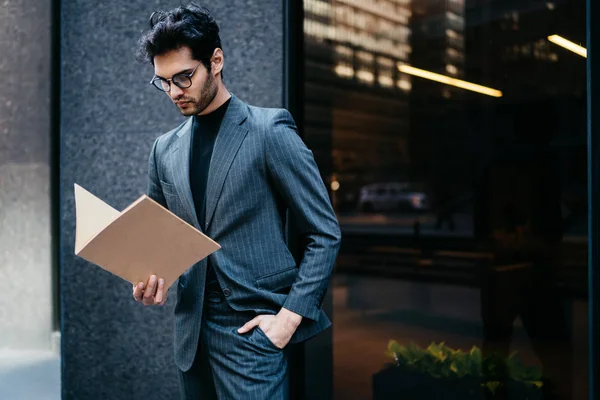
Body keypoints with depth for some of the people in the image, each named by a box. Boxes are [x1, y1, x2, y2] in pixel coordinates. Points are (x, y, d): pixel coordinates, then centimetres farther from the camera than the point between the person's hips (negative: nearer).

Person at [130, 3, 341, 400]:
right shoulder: (165, 149, 8)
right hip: (192, 333, 5)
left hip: (253, 330, -5)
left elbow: (324, 234, -7)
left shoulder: (270, 131, -8)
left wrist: (290, 316, -13)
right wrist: (152, 279, -4)